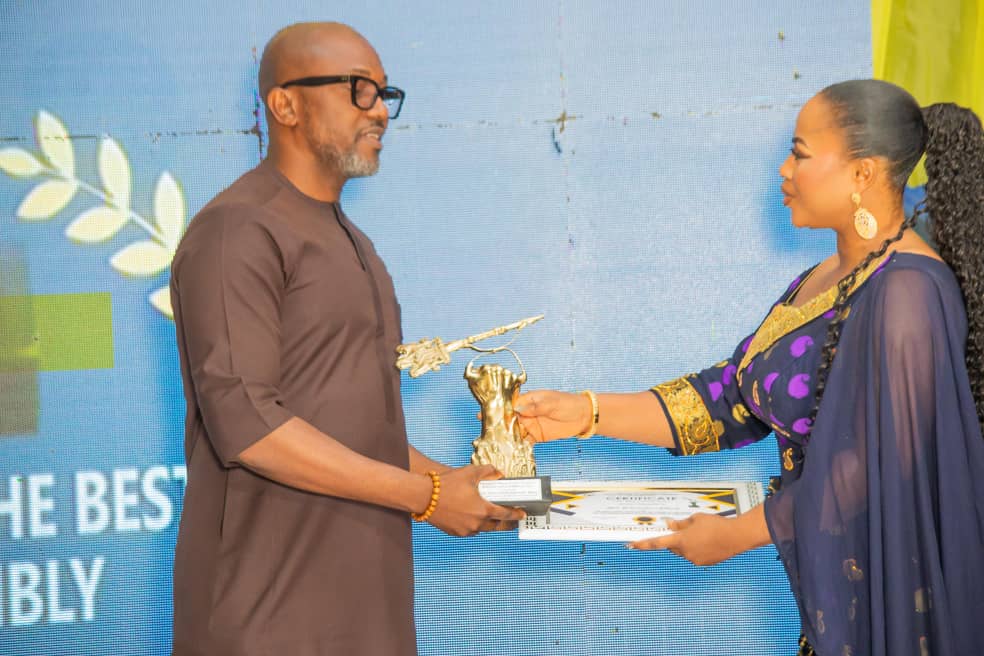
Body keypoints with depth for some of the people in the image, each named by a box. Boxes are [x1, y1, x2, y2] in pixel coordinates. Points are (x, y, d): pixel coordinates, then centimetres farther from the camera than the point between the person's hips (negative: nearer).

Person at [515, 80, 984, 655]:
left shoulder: (904, 292, -21)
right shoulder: (825, 280, 8)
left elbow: (876, 468, -23)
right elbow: (732, 397, 4)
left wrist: (734, 535, -15)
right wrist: (588, 413, -3)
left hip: (887, 590, -8)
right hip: (834, 579, 8)